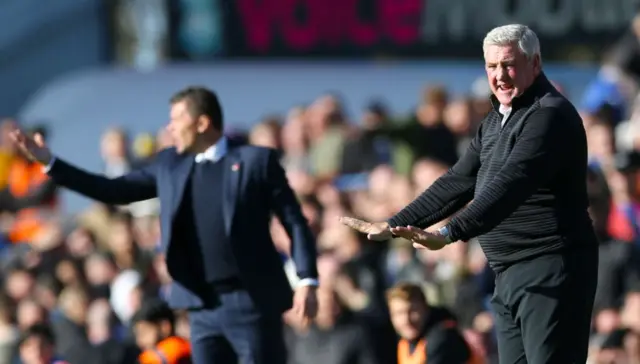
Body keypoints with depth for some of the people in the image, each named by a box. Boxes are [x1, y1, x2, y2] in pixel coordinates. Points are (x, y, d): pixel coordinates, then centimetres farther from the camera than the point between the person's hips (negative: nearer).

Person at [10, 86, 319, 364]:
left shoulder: (257, 160, -3)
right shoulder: (170, 164, 12)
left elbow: (294, 221, -4)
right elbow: (116, 191, 15)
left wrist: (307, 281, -14)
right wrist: (49, 162, 8)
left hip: (251, 301, -5)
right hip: (203, 306, 5)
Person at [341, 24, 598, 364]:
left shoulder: (550, 115, -13)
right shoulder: (496, 120, 18)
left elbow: (508, 185, -25)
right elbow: (458, 182, 20)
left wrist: (449, 234, -33)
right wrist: (394, 224, 13)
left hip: (550, 271, -10)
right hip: (509, 273, 10)